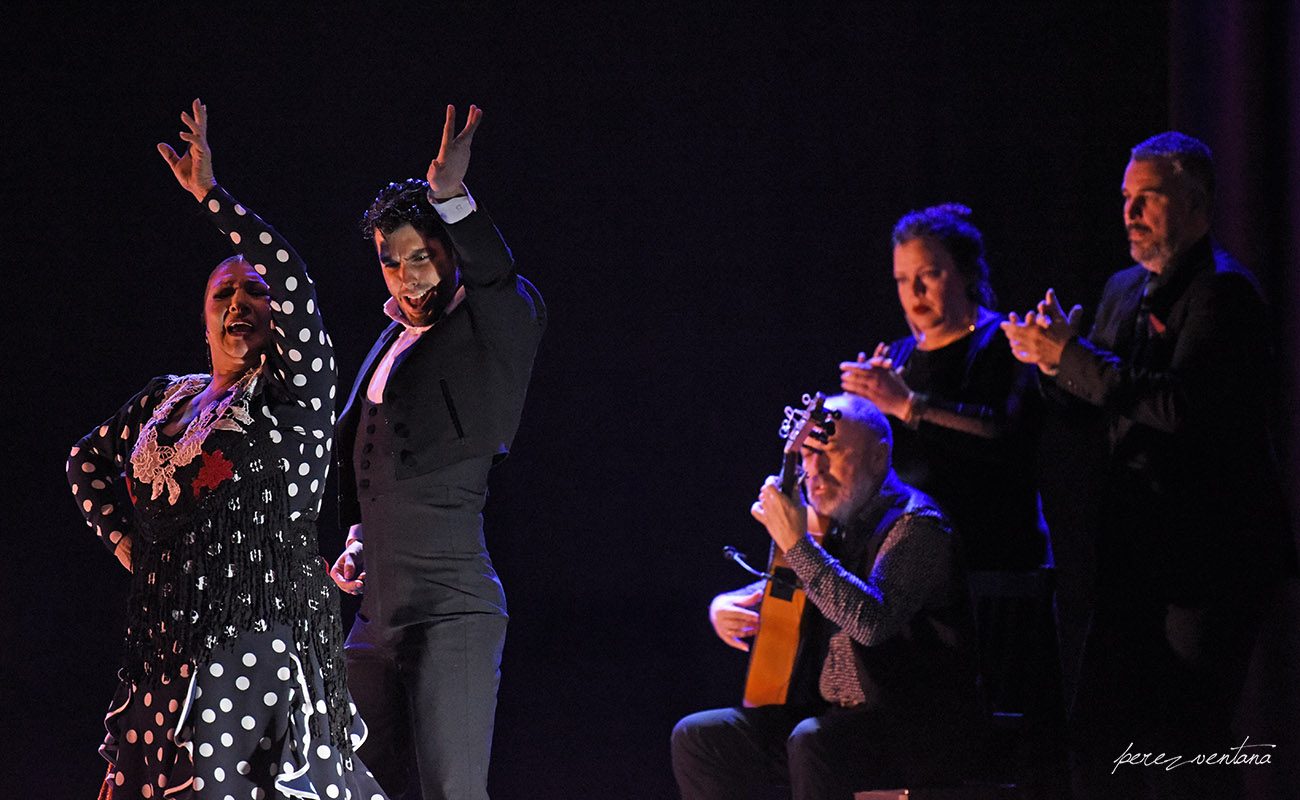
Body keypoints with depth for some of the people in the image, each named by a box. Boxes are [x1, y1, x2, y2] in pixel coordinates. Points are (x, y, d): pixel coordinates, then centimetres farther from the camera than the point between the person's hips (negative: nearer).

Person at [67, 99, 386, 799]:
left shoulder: (294, 398, -2)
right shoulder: (164, 400, 17)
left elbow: (293, 283, -17)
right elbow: (87, 461, 33)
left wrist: (210, 195, -15)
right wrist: (122, 539, 17)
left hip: (258, 642, -6)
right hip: (165, 649, 6)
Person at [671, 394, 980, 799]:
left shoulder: (914, 524, -13)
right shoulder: (831, 524, 12)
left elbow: (872, 621, -30)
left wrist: (796, 544, -27)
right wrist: (723, 605, 7)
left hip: (917, 730, -9)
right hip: (831, 715, 9)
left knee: (813, 741, -37)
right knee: (698, 737, -2)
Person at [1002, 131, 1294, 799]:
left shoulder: (1223, 290, -12)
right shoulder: (1125, 290, 16)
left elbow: (1180, 404, -24)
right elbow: (1095, 406, 19)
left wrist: (1071, 357, -21)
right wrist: (1052, 360, -2)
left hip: (1208, 556, -9)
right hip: (1134, 555, 9)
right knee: (1099, 738, 9)